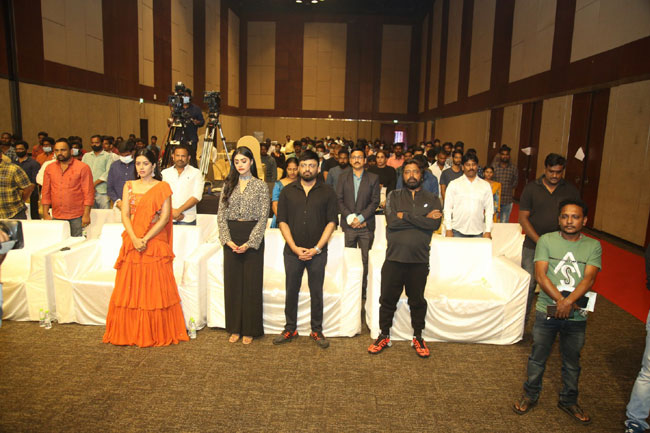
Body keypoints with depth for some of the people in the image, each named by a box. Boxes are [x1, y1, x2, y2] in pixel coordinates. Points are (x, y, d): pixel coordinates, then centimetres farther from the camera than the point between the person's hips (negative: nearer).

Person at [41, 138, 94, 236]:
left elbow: (88, 193, -4)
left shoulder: (83, 168, -1)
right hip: (56, 217, 4)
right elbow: (46, 192, 14)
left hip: (77, 218, -3)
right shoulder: (49, 168, 11)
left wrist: (86, 215, -10)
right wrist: (45, 213, 6)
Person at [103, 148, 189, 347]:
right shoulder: (129, 186, 12)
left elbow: (165, 217, -6)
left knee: (155, 289, 0)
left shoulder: (162, 187, 2)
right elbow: (125, 215, 4)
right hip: (132, 243, 3)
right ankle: (130, 332, 18)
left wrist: (145, 239, -14)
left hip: (155, 243, -3)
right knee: (130, 289, 6)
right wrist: (134, 238, -12)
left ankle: (157, 333, 12)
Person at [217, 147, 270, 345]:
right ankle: (235, 328, 20)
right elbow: (221, 215, 6)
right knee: (232, 282, 7)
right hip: (231, 238, 3)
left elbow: (263, 217, -6)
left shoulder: (261, 185, -1)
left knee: (251, 283, 2)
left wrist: (249, 243, -14)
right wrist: (227, 240, -7)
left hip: (252, 237, -3)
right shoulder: (228, 185, 9)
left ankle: (250, 329, 15)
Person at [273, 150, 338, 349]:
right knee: (291, 291, 10)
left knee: (316, 293, 7)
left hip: (317, 252, -1)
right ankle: (290, 329, 24)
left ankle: (316, 330, 21)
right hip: (293, 251, 1)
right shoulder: (288, 191, 6)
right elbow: (282, 221, 2)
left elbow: (331, 222, -1)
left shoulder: (327, 192, 3)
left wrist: (316, 248, -10)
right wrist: (295, 247, -8)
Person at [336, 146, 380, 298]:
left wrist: (361, 218, -9)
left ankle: (363, 290, 6)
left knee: (365, 260, -3)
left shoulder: (373, 178, 7)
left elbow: (375, 201, 1)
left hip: (366, 225, -1)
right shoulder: (343, 177, 11)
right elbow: (339, 200, 5)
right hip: (348, 225, 1)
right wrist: (349, 217, -8)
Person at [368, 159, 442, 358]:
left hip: (419, 260, 0)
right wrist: (422, 219, -11)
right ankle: (384, 336, 25)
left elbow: (434, 224, -12)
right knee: (387, 299, 8)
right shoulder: (394, 196, 6)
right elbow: (391, 221, -12)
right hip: (394, 257, 0)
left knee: (417, 300, 13)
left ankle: (418, 337, 31)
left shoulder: (432, 199, 7)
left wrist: (405, 216, -12)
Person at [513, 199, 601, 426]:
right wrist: (560, 300, -21)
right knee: (538, 357, 13)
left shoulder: (593, 246, 0)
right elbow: (541, 275, -10)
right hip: (547, 311, -1)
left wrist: (568, 301, -25)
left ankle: (569, 401, 38)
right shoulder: (546, 240, -3)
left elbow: (589, 279, -12)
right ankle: (530, 395, 33)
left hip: (576, 316, 1)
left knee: (572, 362, 17)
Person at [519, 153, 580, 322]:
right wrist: (539, 241, -11)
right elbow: (523, 217, -1)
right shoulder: (531, 188, 2)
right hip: (532, 246, -1)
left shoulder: (571, 191, 5)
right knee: (528, 284, 1)